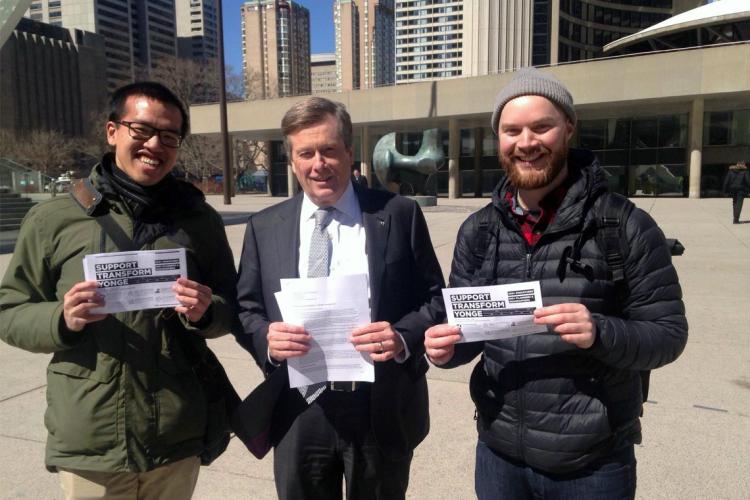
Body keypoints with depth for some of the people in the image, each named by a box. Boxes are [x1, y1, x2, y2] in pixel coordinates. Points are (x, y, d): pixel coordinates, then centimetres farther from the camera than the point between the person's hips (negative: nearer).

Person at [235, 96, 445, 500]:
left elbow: (436, 299, -1)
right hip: (298, 413, 2)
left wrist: (403, 337, -20)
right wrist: (266, 337, -15)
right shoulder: (264, 227, 4)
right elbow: (245, 309, 6)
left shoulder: (399, 215, -3)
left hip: (382, 412, -1)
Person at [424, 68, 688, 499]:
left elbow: (668, 332, -8)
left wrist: (599, 332, -27)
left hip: (593, 464, -3)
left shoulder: (626, 227, -11)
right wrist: (448, 345, -14)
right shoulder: (478, 231, 0)